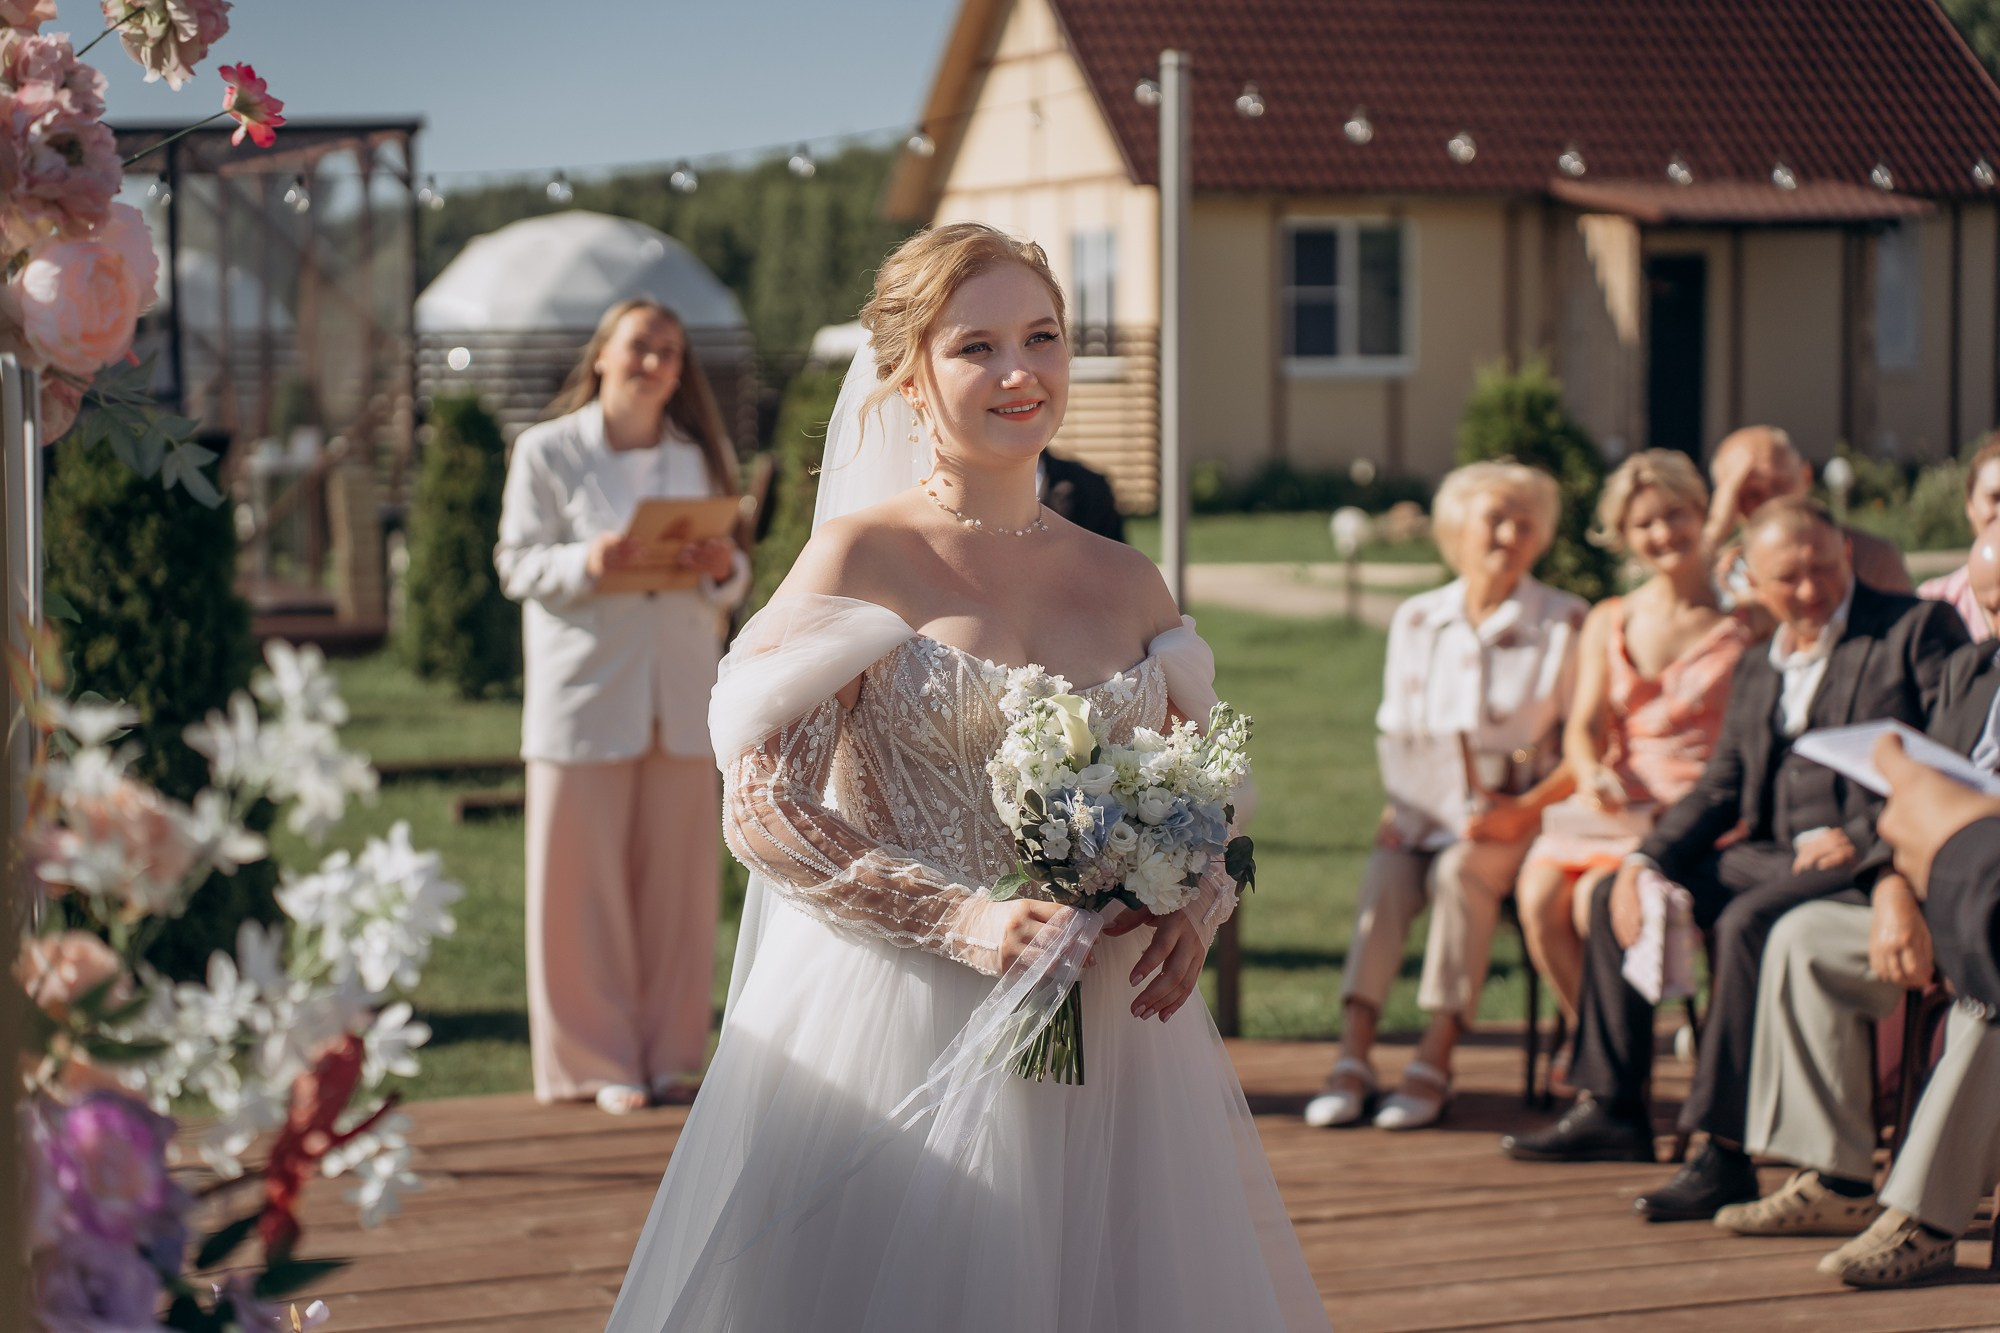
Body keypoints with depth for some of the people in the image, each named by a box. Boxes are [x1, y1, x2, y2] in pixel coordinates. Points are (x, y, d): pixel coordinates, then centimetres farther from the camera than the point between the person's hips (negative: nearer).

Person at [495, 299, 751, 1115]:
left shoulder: (702, 456, 12)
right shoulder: (546, 452, 2)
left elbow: (733, 583, 14)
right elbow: (519, 564, -2)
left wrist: (723, 569, -9)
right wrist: (588, 562, -20)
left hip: (682, 695, 3)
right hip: (586, 692, -3)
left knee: (678, 879, 4)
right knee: (584, 883, -3)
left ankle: (666, 1054, 13)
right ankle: (597, 1060, 5)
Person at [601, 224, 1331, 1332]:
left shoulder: (1126, 584, 8)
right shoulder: (861, 558, -5)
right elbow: (761, 809, -11)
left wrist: (1193, 911, -6)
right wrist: (962, 918, -19)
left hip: (1098, 1037, 4)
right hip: (898, 1026, -4)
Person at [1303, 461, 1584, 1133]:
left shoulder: (1564, 623, -1)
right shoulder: (1416, 619, 11)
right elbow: (1395, 732, 15)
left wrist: (1524, 810, -18)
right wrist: (1397, 805, -3)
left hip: (1517, 815, -3)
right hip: (1427, 812, 3)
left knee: (1460, 870, -33)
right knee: (1384, 875, -27)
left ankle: (1434, 1061, -33)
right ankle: (1352, 1058, -33)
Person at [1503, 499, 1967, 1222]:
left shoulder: (1917, 629, -2)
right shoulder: (1757, 671, 20)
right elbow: (1720, 789, 17)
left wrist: (1861, 835, -20)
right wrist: (1647, 859, -1)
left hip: (1871, 856, -8)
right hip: (1774, 851, 9)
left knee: (1746, 922, -33)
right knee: (1614, 893, 6)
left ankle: (1725, 1155, -31)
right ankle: (1610, 1107, 8)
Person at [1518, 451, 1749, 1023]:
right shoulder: (1609, 623, 14)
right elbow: (1585, 725, 6)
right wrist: (1593, 776, -14)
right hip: (1619, 802, 4)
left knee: (1597, 898, -27)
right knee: (1539, 899, -21)